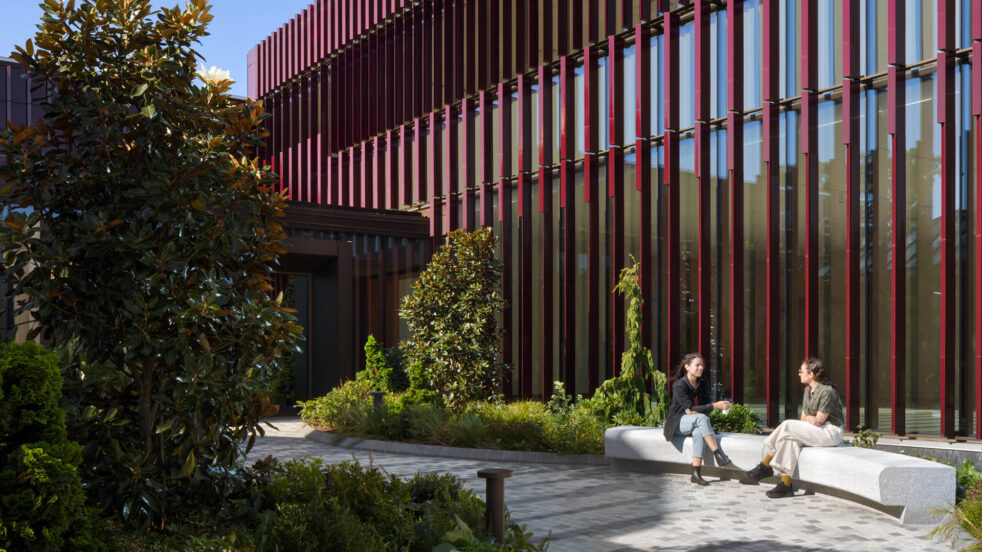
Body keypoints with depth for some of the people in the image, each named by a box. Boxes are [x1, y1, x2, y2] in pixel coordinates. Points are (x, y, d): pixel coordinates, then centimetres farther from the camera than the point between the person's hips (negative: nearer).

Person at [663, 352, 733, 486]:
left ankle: (696, 474, -38)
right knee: (701, 418, -35)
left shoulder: (703, 383, 4)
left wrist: (694, 411, -18)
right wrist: (715, 405, -27)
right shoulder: (679, 385, -15)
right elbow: (690, 408, -21)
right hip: (678, 423, -4)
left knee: (699, 431, -34)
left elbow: (706, 407, 5)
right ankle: (719, 455, -40)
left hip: (695, 421, 4)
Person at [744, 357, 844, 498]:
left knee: (788, 426, -23)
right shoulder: (808, 390, 13)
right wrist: (809, 419, -8)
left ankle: (765, 466, -16)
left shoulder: (827, 392, -16)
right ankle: (786, 485, -21)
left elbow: (819, 421, -16)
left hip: (830, 432, -9)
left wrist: (807, 418, 3)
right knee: (791, 441, -20)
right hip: (814, 432, 9)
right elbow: (803, 418, 14)